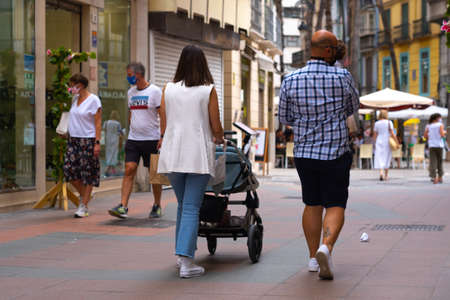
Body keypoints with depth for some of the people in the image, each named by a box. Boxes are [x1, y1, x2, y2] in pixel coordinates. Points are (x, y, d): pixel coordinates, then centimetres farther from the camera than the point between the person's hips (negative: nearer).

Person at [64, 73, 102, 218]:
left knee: (88, 173, -2)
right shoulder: (75, 99, 13)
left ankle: (83, 207, 2)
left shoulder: (93, 100, -8)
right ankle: (84, 195, 18)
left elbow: (98, 123, -10)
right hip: (73, 140, 7)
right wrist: (67, 134, 11)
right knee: (69, 169, -3)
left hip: (88, 140, -7)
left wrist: (97, 142, -16)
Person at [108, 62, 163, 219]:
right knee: (129, 170, -7)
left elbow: (163, 116, -8)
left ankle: (157, 206, 20)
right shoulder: (131, 92, 11)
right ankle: (123, 207, -13)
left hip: (151, 139, -5)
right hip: (133, 139, 5)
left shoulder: (155, 91, -7)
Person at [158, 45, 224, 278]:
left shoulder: (168, 89, 5)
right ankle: (186, 262, -11)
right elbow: (216, 128, 1)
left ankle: (182, 253, 26)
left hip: (173, 154, 3)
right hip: (198, 155, -3)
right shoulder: (208, 90, -2)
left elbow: (163, 127, 8)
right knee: (191, 208, -4)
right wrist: (219, 140, 23)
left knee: (183, 204, 19)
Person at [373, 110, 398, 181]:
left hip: (379, 142, 1)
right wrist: (397, 142, -4)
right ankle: (386, 176, 16)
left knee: (379, 158, -2)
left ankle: (381, 172, -25)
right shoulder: (389, 123, -5)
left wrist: (376, 142, 22)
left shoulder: (377, 123, 2)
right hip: (387, 142, -1)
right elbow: (392, 134, -9)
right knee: (387, 159, 10)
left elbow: (375, 135, 5)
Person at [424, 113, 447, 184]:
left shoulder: (428, 126, 5)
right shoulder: (440, 125, -4)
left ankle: (434, 177, -14)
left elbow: (425, 136, 2)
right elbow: (442, 135, -12)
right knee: (440, 162, 12)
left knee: (433, 162, -3)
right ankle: (440, 177, 17)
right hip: (439, 145, -2)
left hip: (431, 145, 2)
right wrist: (444, 132, 9)